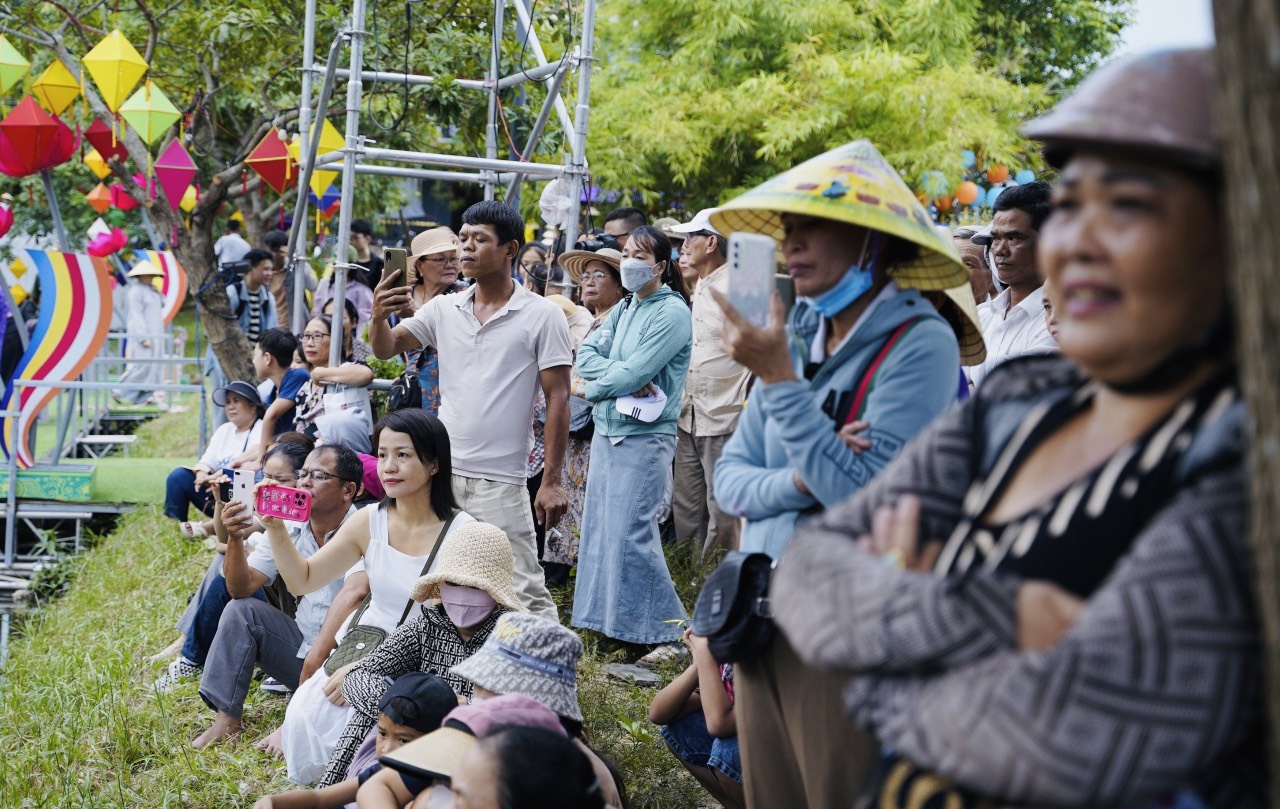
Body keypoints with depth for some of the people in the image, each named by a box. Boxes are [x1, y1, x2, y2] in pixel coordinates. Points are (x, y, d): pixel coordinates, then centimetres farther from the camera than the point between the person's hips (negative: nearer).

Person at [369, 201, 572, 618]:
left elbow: (557, 399, -6)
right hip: (442, 474, 5)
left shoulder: (542, 316, -5)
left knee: (525, 594, -4)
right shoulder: (444, 309, 9)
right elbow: (387, 348, 6)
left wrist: (552, 481, -11)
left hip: (500, 481, -5)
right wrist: (379, 317, -18)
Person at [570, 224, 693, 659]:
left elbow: (634, 372, -18)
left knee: (632, 533, -9)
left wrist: (596, 387, -3)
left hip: (644, 436, -8)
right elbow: (586, 354, 3)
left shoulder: (671, 313, -10)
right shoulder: (624, 307, 13)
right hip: (607, 430, 8)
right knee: (600, 526, 10)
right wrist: (625, 382, -12)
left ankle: (666, 631, -1)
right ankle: (607, 617, 21)